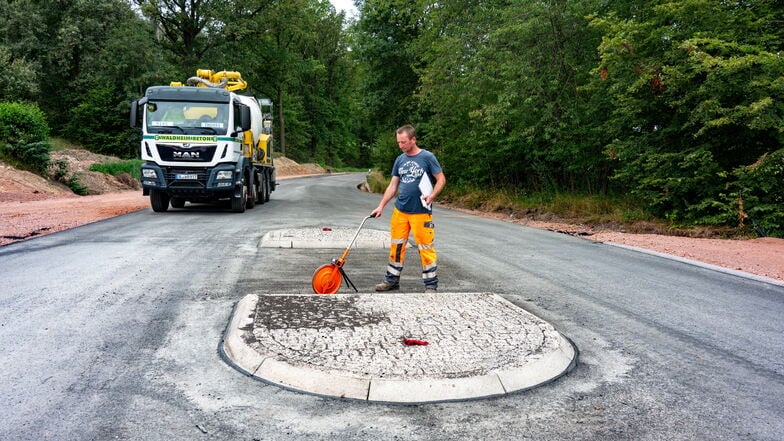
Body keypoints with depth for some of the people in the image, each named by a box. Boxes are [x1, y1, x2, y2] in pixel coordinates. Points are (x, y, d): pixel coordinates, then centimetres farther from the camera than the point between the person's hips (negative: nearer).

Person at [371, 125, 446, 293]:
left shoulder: (427, 157, -6)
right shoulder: (400, 160, 9)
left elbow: (441, 179, -4)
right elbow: (393, 185, 13)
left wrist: (432, 196, -20)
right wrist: (381, 206, 8)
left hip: (421, 212, -5)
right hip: (400, 210, 5)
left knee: (425, 248, -1)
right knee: (397, 245, 10)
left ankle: (431, 285, 8)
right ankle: (392, 280, 22)